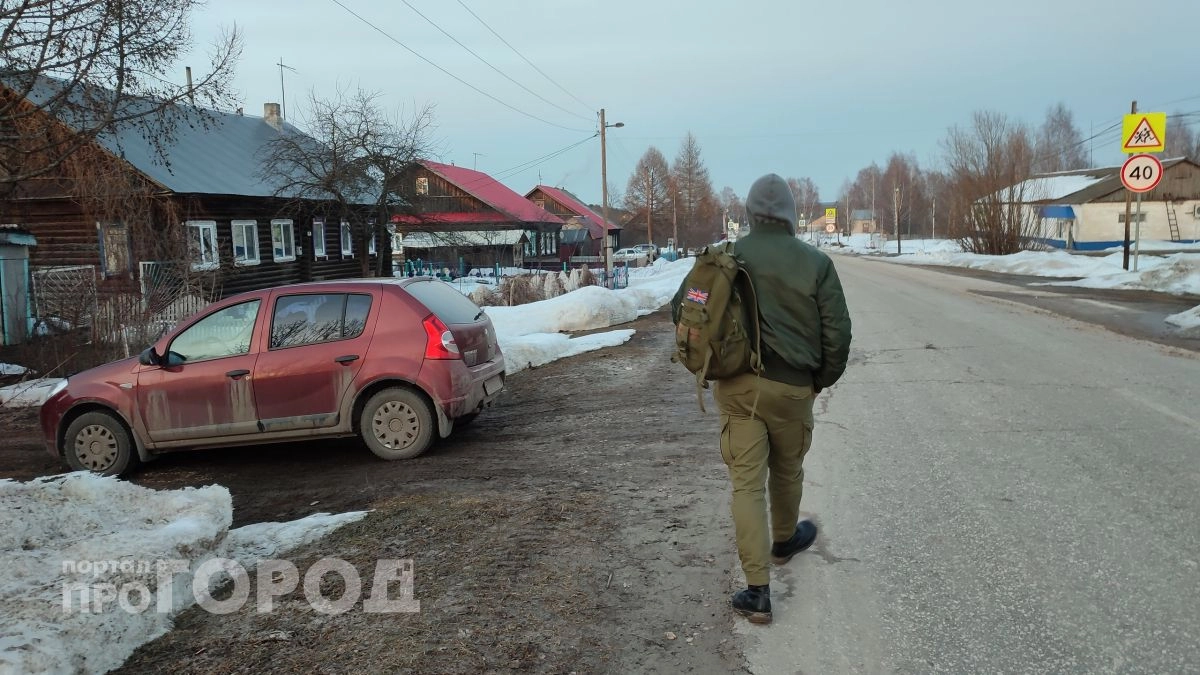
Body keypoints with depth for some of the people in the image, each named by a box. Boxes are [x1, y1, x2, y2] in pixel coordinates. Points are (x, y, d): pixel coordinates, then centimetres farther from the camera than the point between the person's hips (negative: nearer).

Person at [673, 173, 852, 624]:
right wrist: (824, 378, 12)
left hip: (736, 386, 0)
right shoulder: (815, 262, -4)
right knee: (787, 471, 22)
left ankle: (757, 590, 0)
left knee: (746, 482, 2)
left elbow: (681, 307, 2)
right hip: (792, 387, 0)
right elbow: (838, 331, -4)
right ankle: (785, 541, 48)